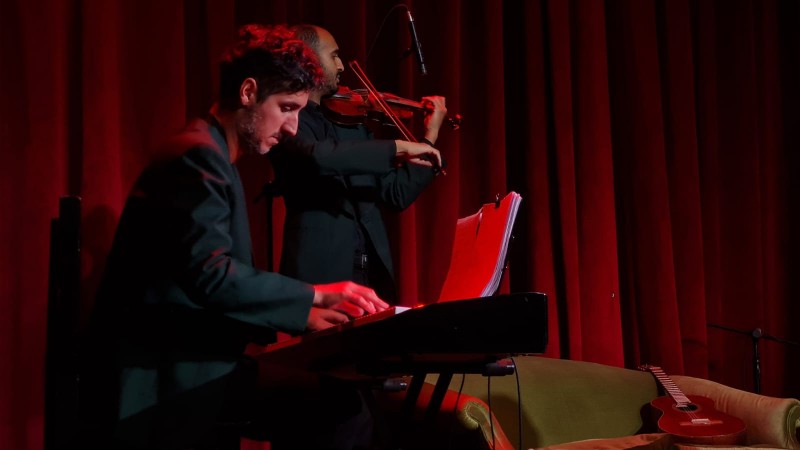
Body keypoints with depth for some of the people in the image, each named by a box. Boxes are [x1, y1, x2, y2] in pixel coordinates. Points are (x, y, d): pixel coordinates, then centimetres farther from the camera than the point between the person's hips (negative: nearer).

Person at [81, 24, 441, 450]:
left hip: (188, 370, 9)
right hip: (157, 385, -9)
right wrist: (314, 296, -20)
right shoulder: (199, 155, -15)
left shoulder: (211, 156, 17)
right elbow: (211, 274, -27)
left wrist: (301, 315, 3)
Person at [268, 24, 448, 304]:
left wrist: (430, 137, 13)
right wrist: (398, 146, -24)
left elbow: (396, 194, 16)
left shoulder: (351, 120, 15)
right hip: (321, 273, -6)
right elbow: (319, 158, -29)